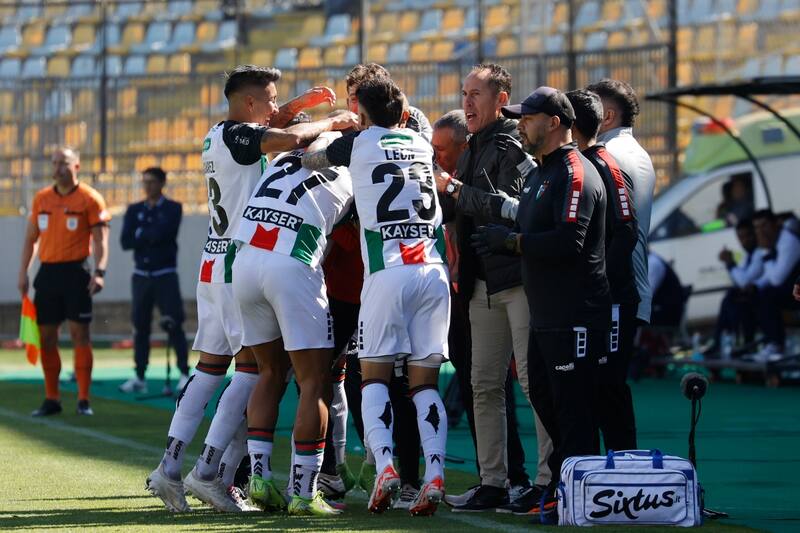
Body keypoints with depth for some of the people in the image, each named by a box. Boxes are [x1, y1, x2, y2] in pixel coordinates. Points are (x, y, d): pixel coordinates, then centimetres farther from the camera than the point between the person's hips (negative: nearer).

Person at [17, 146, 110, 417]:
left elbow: (100, 239, -7)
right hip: (47, 272, 5)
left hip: (75, 272, -5)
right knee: (46, 336, 5)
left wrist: (99, 271, -20)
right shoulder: (41, 199, 11)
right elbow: (30, 238, 16)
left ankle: (84, 400, -2)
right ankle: (51, 399, 14)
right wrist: (23, 272, 9)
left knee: (79, 333, -6)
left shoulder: (90, 199, -4)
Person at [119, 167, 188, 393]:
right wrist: (151, 236, -10)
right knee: (140, 327, 2)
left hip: (165, 275, -3)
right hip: (141, 276, 3)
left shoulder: (173, 209, 2)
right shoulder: (134, 210, 12)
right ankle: (139, 377, 6)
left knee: (174, 325, -9)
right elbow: (125, 241, -1)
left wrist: (141, 234, -3)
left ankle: (184, 374, -5)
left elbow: (162, 233, -15)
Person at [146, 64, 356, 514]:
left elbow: (267, 128, 37)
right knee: (253, 366, -7)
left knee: (211, 365, 10)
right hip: (242, 263, -9)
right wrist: (331, 123, -10)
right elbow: (289, 139, -27)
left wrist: (299, 105, 23)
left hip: (216, 264, 9)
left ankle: (169, 468, 5)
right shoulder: (235, 135, -12)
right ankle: (207, 471, -11)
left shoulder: (217, 136, 16)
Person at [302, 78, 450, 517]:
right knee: (425, 382, 5)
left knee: (374, 377, 5)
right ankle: (434, 476, -10)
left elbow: (307, 159, 26)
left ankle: (384, 466, -14)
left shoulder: (359, 143, 7)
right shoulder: (422, 145, 18)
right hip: (433, 270, 3)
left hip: (387, 272, -3)